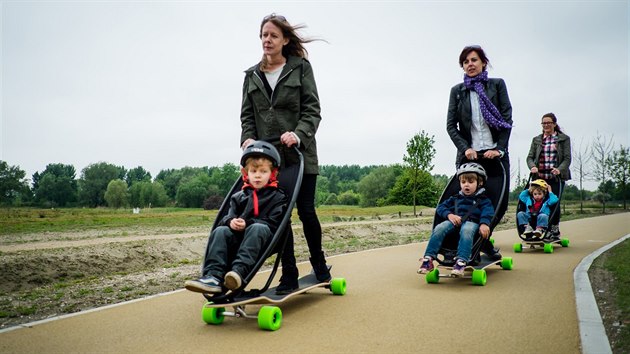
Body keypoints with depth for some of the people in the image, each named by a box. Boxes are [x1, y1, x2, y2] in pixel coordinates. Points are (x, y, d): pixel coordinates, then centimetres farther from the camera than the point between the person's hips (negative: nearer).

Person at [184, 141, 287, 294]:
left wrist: (248, 224, -21)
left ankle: (239, 270, -50)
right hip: (238, 241, 4)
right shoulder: (239, 197, 18)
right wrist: (231, 222, -16)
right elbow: (228, 217, 10)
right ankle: (214, 276, -37)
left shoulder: (278, 197, 4)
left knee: (257, 228, -35)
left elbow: (273, 224, -9)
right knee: (220, 231, -23)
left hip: (263, 242, -4)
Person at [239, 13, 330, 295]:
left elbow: (312, 110, -3)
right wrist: (248, 138, -8)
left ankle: (320, 266, 22)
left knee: (306, 210, 0)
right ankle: (289, 275, 13)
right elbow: (247, 115, 12)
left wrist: (298, 134, -20)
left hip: (300, 154, -3)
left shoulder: (301, 67, 5)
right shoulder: (252, 75, 15)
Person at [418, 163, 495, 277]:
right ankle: (428, 259, -34)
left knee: (466, 230, -40)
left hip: (472, 221, -3)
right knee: (439, 228, -29)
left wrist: (484, 223, -27)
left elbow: (488, 212, -3)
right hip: (454, 220, 3)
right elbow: (440, 207, 20)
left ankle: (461, 262, -53)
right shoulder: (456, 198, 28)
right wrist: (449, 215, -3)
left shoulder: (483, 200, 16)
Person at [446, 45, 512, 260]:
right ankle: (482, 244, 12)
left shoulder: (497, 85, 8)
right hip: (468, 155, 0)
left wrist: (499, 148, -9)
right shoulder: (457, 91, 9)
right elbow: (451, 125, 4)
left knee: (500, 202, 0)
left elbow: (507, 119, 2)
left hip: (495, 153, 1)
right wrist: (465, 148, -10)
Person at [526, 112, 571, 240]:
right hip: (540, 177, 2)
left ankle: (555, 231, 10)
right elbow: (530, 157, 8)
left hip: (557, 177, -2)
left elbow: (567, 158, 1)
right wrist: (532, 167, -13)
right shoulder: (536, 140, 15)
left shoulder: (564, 139, 8)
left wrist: (559, 169, -17)